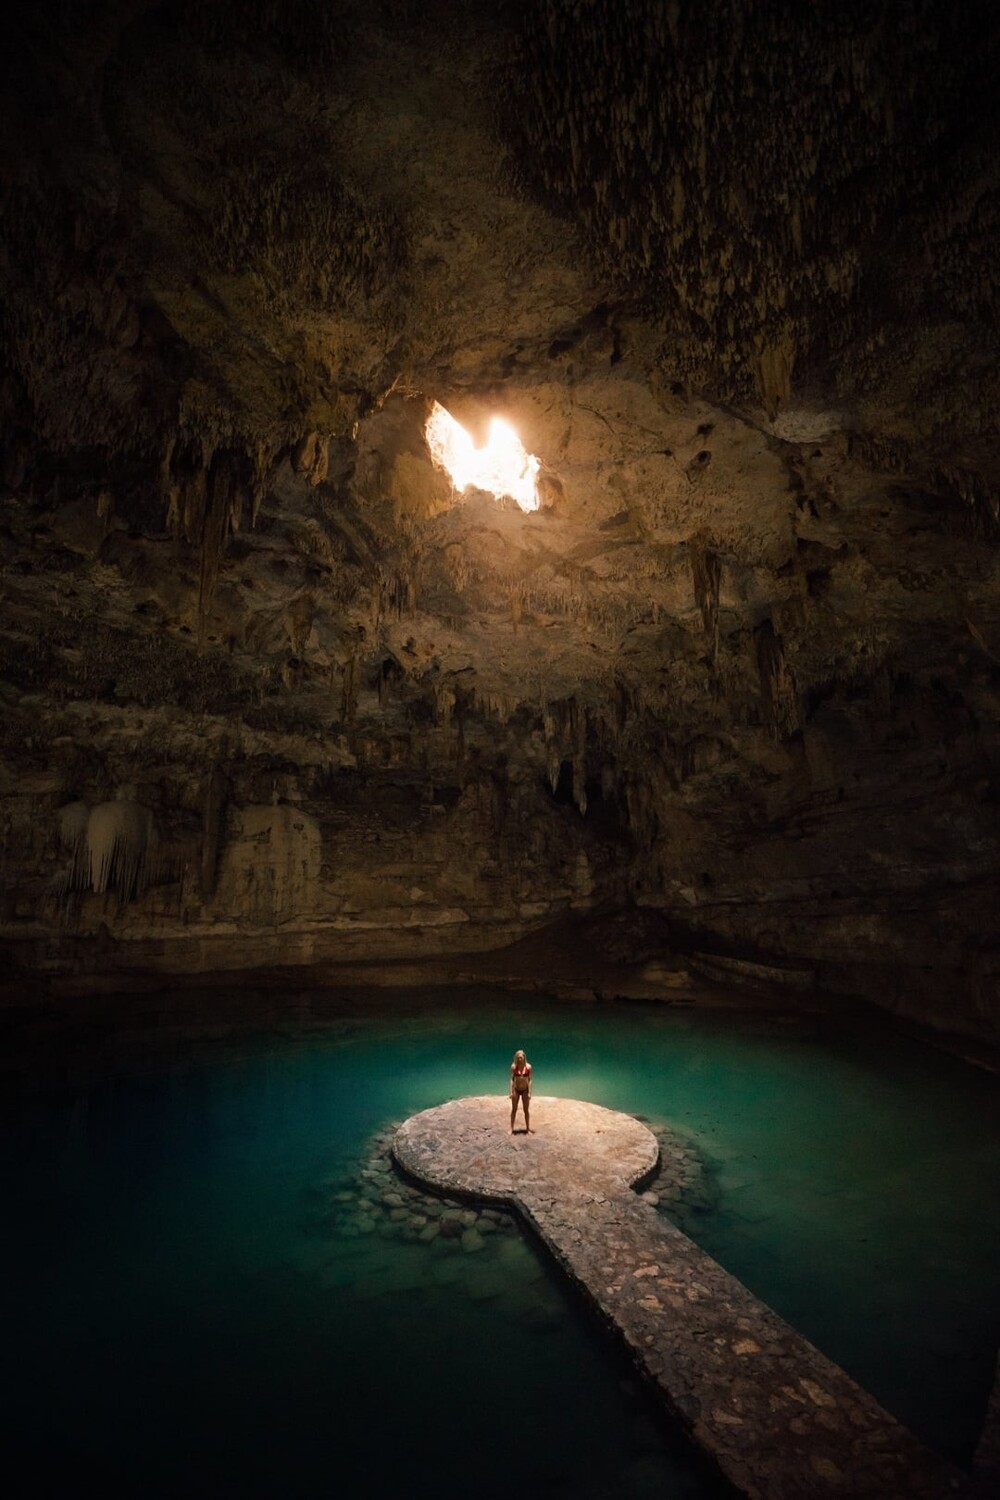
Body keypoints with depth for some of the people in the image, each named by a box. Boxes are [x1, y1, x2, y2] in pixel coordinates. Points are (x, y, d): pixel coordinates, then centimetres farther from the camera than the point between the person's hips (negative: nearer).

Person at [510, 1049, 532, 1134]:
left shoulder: (528, 1066, -11)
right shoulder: (514, 1066, -11)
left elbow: (529, 1080, -7)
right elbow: (512, 1079, -6)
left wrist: (529, 1092, -9)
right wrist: (511, 1091, -8)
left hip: (525, 1090, 0)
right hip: (516, 1090, 0)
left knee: (526, 1110, 10)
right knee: (514, 1109, 10)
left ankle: (528, 1129, 23)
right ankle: (511, 1129, 22)